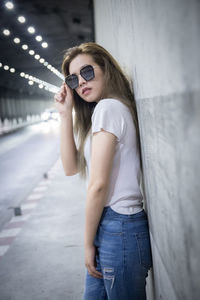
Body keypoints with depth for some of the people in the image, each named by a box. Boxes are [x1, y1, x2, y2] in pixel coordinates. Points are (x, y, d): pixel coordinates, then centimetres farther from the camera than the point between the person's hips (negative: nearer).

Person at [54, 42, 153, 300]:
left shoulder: (108, 107, -15)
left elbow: (98, 184, -18)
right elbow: (71, 167, 9)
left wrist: (88, 242, -9)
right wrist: (65, 114, 3)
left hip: (119, 228, -9)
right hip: (109, 225, 9)